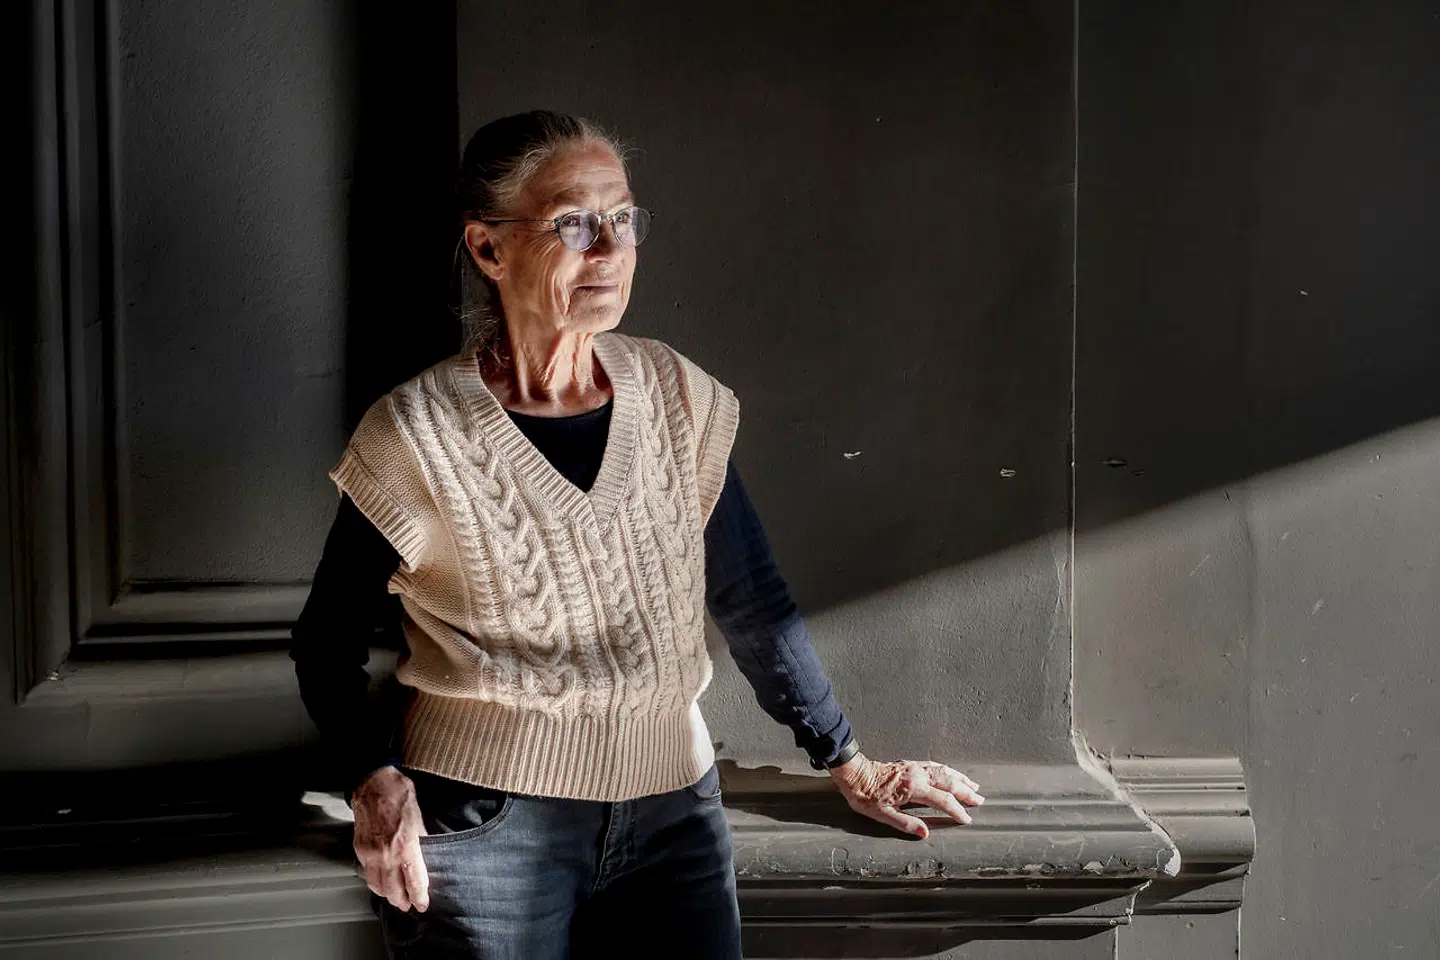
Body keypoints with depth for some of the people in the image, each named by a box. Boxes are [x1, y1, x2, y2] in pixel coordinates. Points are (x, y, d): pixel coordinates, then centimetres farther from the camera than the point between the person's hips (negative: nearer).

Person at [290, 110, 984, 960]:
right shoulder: (417, 435, -8)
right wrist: (376, 780, -14)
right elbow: (328, 643, 1)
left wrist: (849, 763, 12)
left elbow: (752, 601, 10)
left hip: (671, 817, 3)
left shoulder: (675, 397, 2)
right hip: (483, 828, -3)